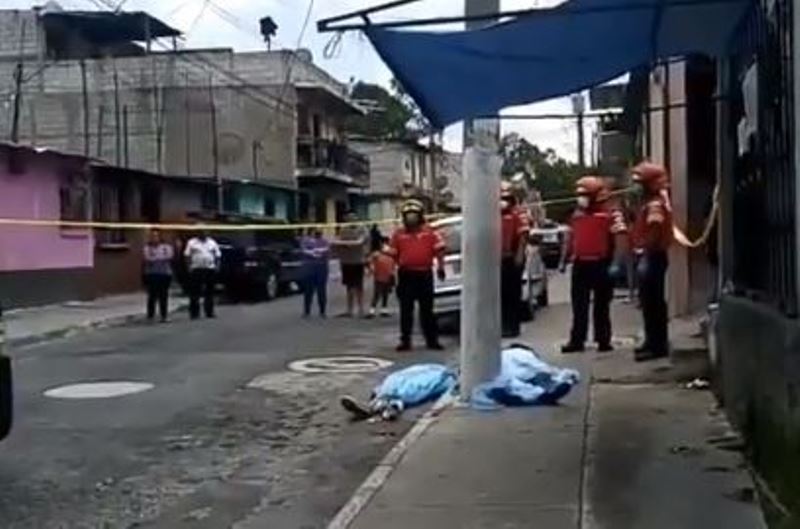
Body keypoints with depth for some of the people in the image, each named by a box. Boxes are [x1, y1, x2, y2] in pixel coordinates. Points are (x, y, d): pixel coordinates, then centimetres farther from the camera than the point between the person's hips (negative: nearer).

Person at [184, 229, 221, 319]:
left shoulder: (212, 242, 14)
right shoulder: (192, 242, 6)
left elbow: (218, 256, 13)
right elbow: (187, 256, 1)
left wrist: (217, 266, -1)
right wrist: (189, 267, -11)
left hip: (210, 270, 3)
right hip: (196, 270, -3)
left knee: (209, 292, 5)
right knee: (195, 293, -4)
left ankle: (209, 312, 12)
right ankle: (194, 313, -2)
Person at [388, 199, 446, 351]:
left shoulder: (430, 232, 3)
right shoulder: (398, 234, 5)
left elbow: (439, 250, 2)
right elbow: (393, 255, 10)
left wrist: (440, 267, -6)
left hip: (424, 274, -1)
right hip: (406, 275, 1)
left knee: (427, 309, 7)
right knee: (406, 310, 3)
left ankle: (432, 340, 13)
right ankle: (405, 340, 9)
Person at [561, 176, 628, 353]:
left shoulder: (611, 214, -8)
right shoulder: (576, 215, 11)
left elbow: (619, 241, -13)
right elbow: (571, 239, 19)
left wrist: (616, 264, -22)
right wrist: (564, 260, 16)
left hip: (601, 264, -5)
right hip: (580, 265, 5)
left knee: (601, 305, 5)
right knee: (579, 305, 7)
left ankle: (603, 340, 14)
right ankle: (576, 340, 13)